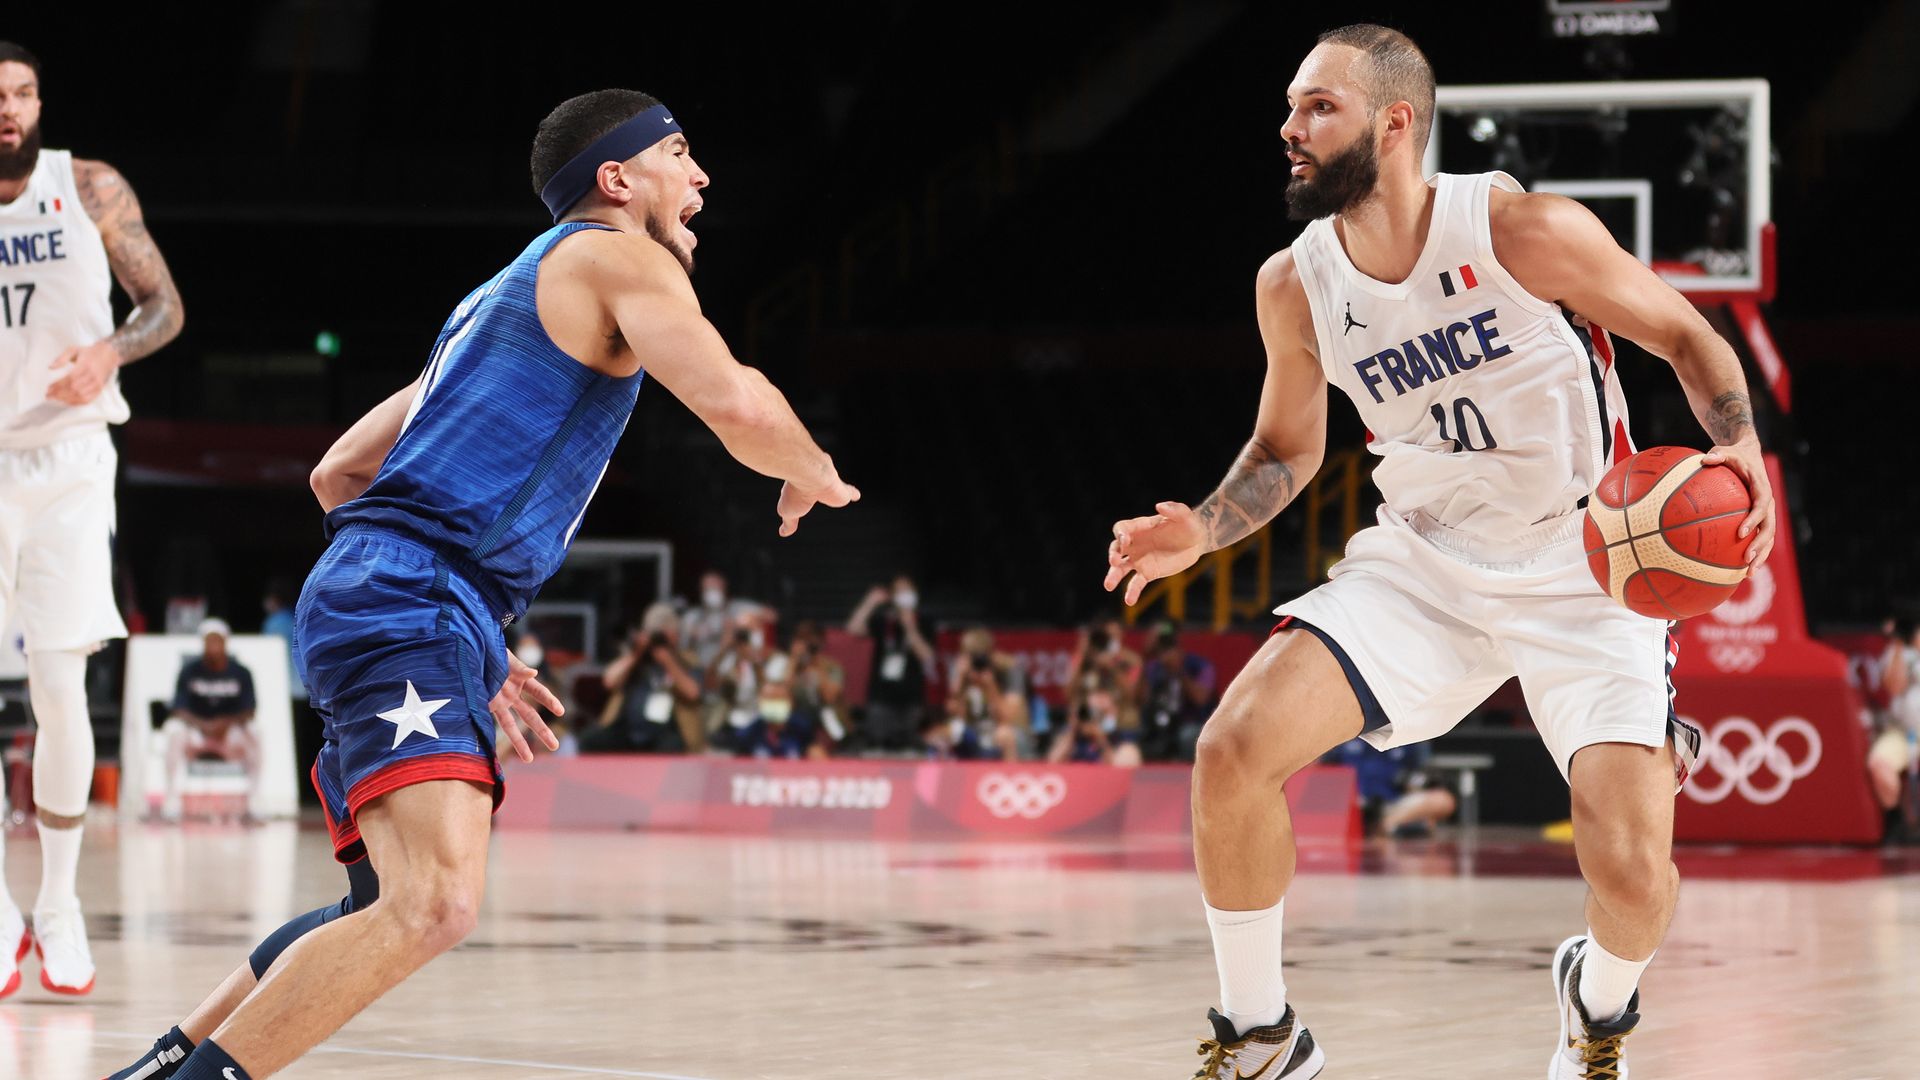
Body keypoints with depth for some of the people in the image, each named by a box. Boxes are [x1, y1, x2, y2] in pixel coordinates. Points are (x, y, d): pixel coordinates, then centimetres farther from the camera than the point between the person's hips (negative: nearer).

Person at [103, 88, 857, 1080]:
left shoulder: (505, 295, 29)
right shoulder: (619, 257, 1)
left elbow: (341, 474, 30)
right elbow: (736, 406, -16)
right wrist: (811, 473, 7)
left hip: (371, 605, 10)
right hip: (411, 610, -10)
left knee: (392, 907, 23)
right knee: (433, 904, -26)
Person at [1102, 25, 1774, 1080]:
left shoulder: (1525, 230, -19)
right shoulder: (1294, 287, -4)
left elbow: (1686, 336, -6)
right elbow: (1287, 447, 14)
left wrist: (1741, 449, -25)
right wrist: (1203, 531, -5)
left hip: (1584, 570, -4)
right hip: (1425, 565, 4)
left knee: (1632, 875, -17)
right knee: (1233, 751, -18)